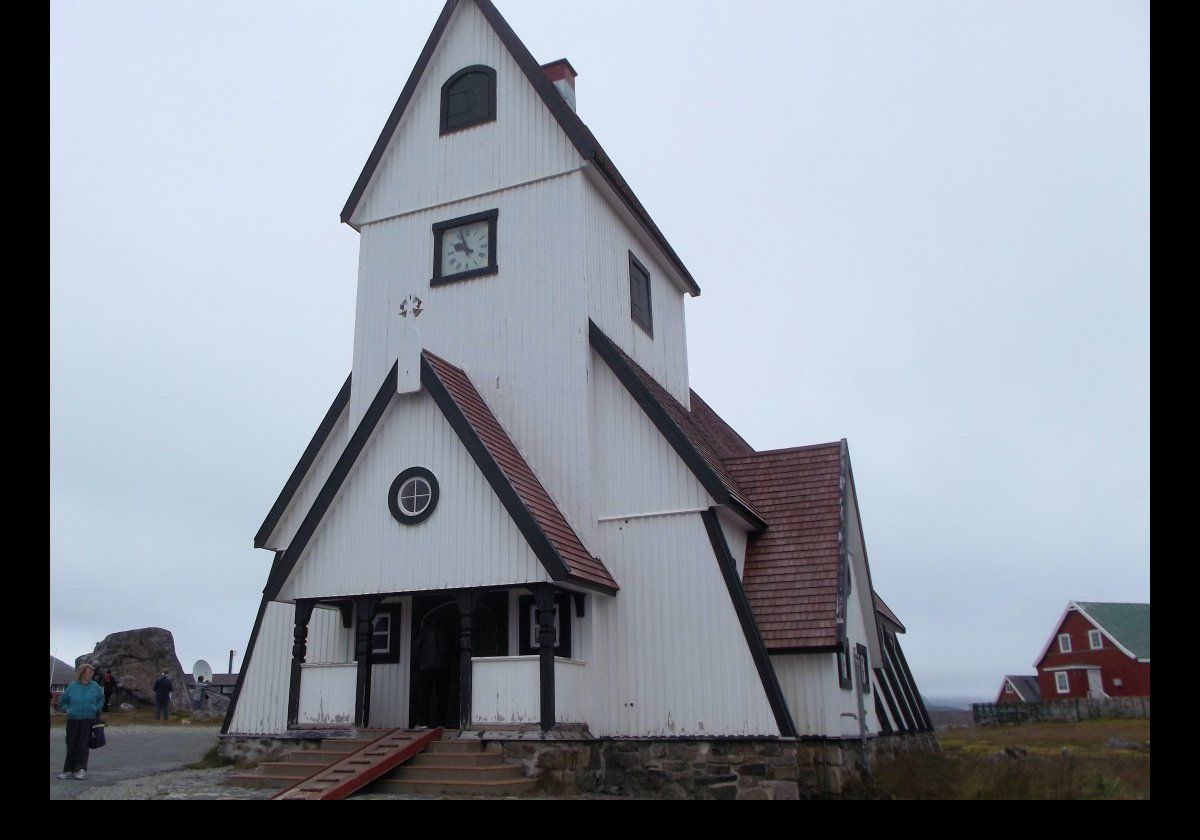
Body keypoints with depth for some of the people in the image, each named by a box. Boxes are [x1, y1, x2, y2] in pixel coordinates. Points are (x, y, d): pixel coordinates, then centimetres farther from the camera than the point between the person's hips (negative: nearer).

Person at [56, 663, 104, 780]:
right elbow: (62, 701, 14)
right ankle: (69, 770, 11)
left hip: (89, 720, -1)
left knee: (83, 745, -5)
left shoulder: (95, 686, 3)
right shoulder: (72, 686, 1)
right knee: (71, 745, 3)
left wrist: (96, 709, 6)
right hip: (73, 720, 1)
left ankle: (81, 769, -1)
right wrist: (68, 710, 1)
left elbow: (101, 699, 20)